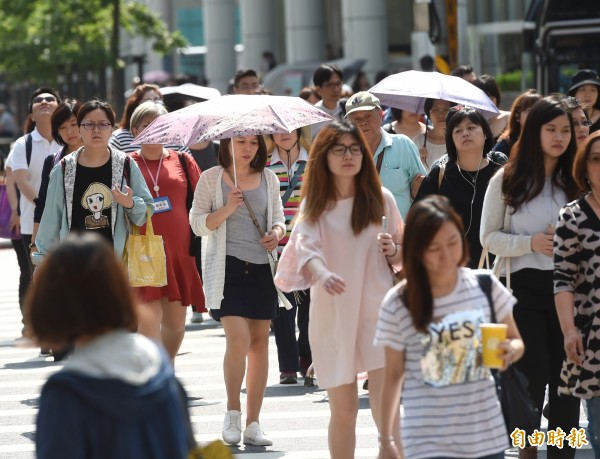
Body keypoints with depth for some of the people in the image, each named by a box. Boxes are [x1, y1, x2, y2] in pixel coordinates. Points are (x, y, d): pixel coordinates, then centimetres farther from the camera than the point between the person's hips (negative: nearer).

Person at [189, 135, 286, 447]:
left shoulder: (269, 179, 11)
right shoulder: (210, 179, 2)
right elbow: (197, 224, 0)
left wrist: (277, 232, -4)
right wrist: (227, 209, -16)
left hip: (262, 266, 4)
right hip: (227, 266, -4)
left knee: (260, 340, 2)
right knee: (238, 338, -17)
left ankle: (253, 423, 8)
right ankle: (233, 411, 3)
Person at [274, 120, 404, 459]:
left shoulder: (381, 198, 5)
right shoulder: (314, 205, 4)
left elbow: (404, 253, 13)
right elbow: (306, 249, -13)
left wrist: (393, 250, -11)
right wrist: (322, 274, -35)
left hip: (378, 311, -1)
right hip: (332, 316, 1)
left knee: (385, 407, -12)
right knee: (343, 411, 6)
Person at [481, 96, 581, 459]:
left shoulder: (576, 180, 5)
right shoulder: (508, 180, 2)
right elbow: (489, 237, 3)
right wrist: (531, 243, -12)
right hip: (527, 284, -2)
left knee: (566, 376, 3)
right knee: (533, 373, -4)